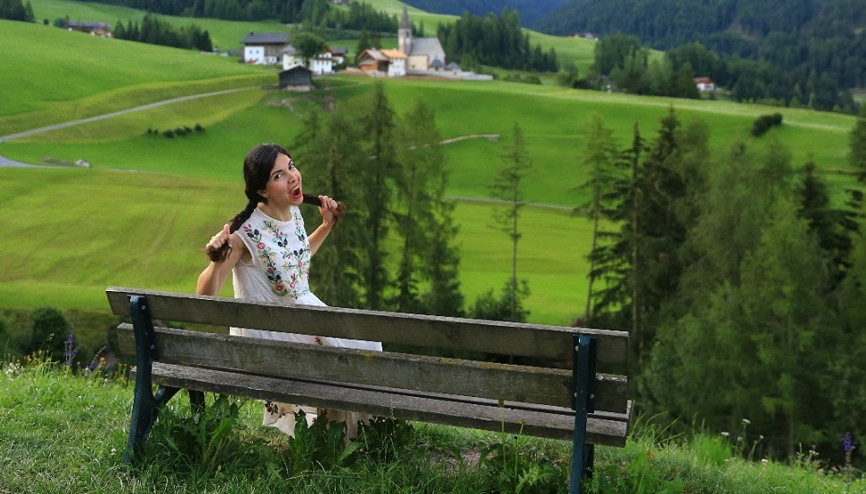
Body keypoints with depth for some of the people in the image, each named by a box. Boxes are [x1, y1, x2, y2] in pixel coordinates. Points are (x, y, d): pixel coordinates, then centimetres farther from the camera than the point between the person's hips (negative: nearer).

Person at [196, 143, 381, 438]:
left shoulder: (294, 212, -2)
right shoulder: (246, 232, -23)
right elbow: (205, 293, -21)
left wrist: (327, 225, 14)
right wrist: (217, 262, -40)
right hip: (267, 331, -7)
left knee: (365, 346, -1)